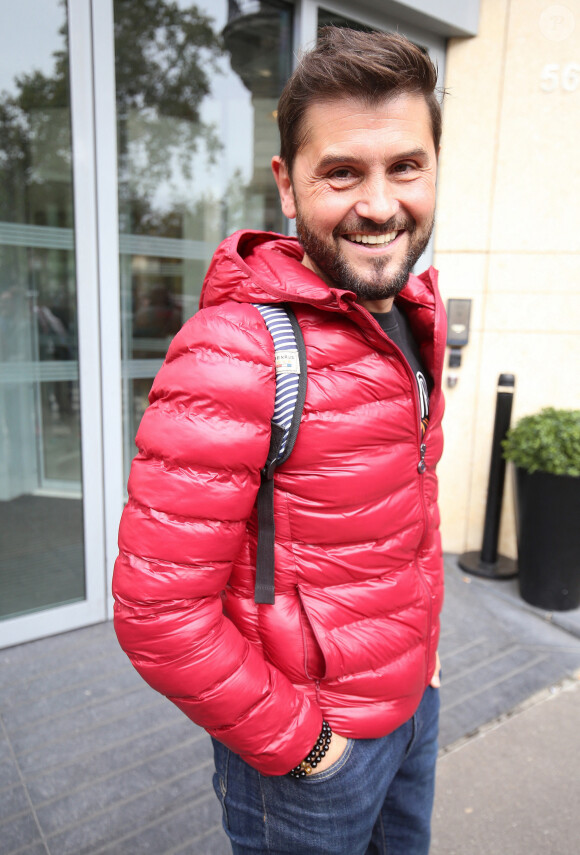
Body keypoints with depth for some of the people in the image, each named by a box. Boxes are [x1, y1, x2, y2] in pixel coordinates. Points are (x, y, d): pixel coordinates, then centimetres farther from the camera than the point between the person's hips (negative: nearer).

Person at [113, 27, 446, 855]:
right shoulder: (232, 357, -28)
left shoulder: (417, 315, -1)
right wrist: (294, 742, -15)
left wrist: (425, 642, 10)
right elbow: (158, 613, -26)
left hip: (416, 694, 7)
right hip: (307, 749, -7)